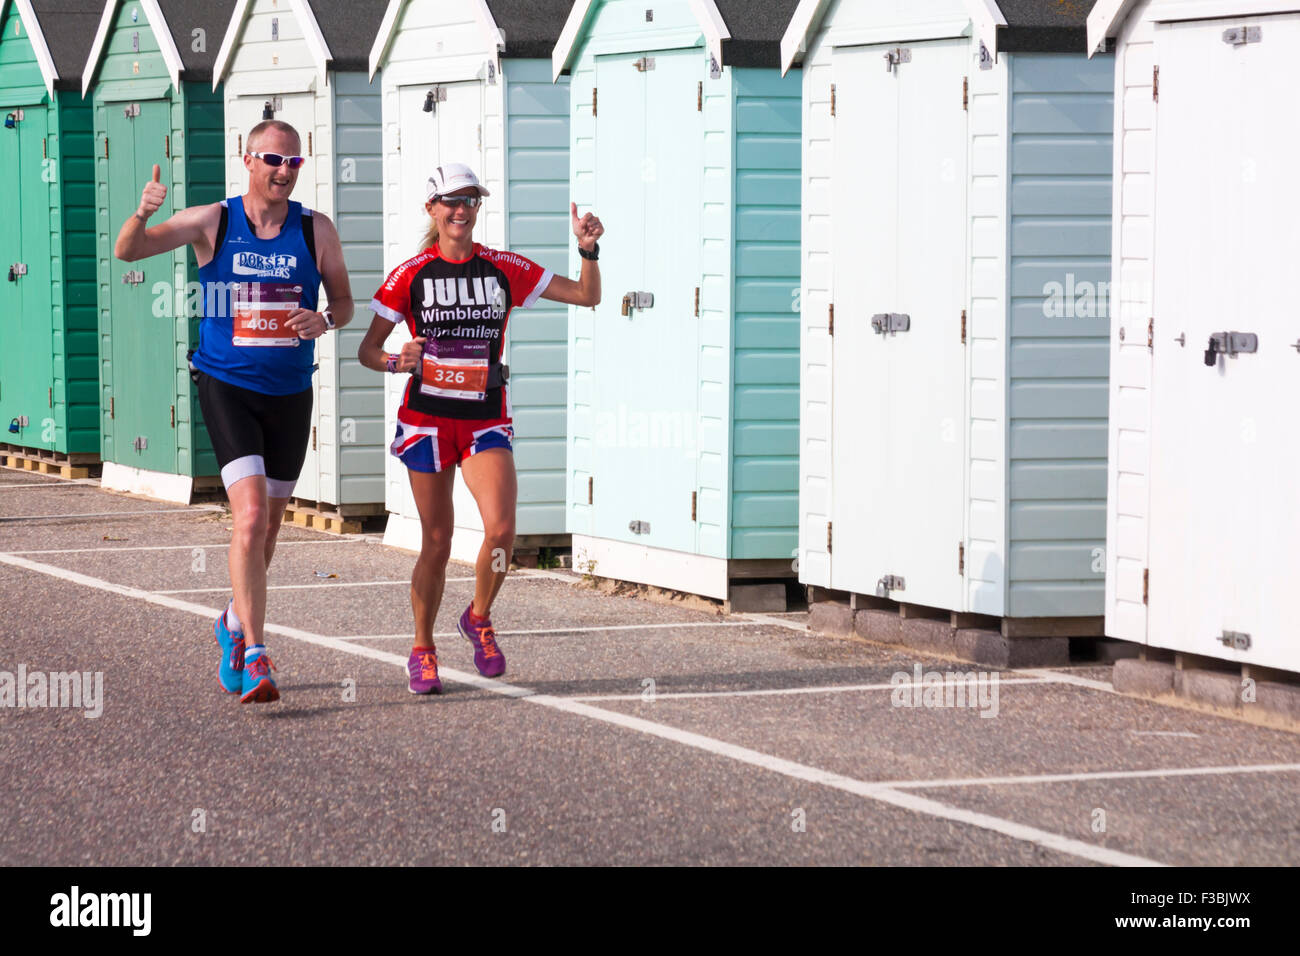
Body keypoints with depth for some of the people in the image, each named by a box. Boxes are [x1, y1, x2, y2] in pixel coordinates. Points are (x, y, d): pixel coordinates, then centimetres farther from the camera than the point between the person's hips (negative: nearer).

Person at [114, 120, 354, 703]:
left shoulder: (316, 230, 1)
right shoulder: (212, 223, -4)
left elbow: (344, 302, 9)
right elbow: (127, 252, -7)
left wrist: (326, 319, -15)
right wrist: (143, 213, -29)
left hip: (290, 393, 4)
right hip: (227, 387, -3)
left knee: (269, 525, 15)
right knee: (251, 514, -19)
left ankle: (235, 624, 41)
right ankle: (254, 657, -19)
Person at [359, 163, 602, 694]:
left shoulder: (505, 270, 4)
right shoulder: (409, 276, -1)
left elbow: (587, 295, 6)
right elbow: (367, 348, 3)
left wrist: (588, 249, -11)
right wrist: (396, 362, -19)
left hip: (486, 421, 1)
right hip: (427, 419, -1)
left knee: (501, 528, -19)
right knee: (437, 543, 0)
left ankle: (479, 618, 9)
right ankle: (422, 650, 20)